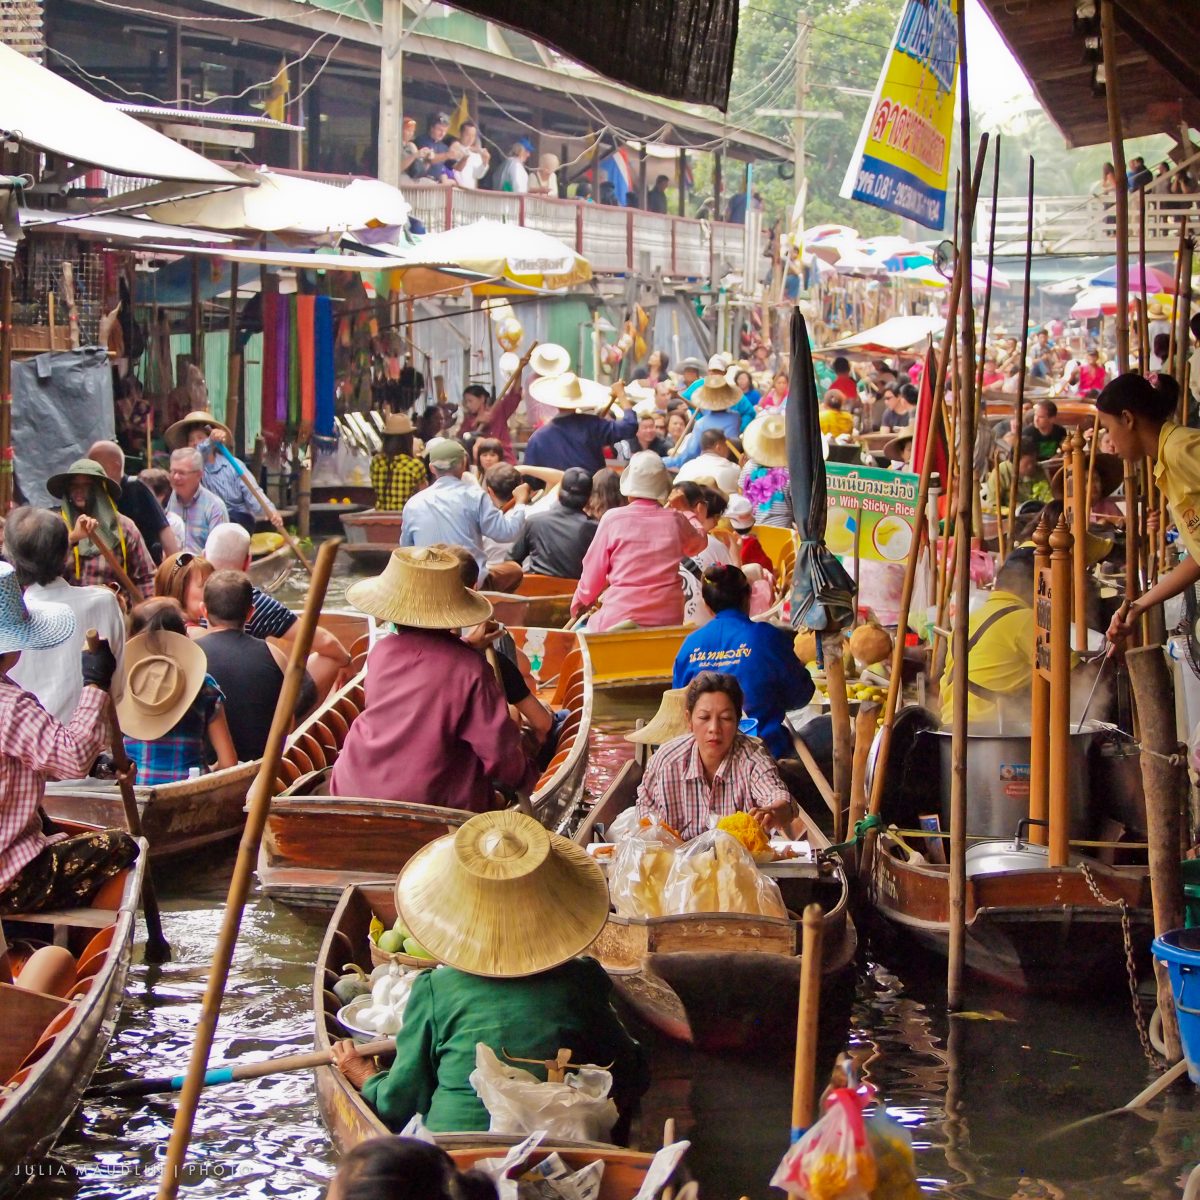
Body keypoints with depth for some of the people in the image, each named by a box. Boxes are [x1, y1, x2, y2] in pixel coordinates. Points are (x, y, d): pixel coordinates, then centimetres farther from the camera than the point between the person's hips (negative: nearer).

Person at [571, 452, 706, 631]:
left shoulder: (613, 518, -5)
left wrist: (581, 599, 23)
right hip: (667, 621, 3)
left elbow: (593, 573, 3)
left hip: (620, 619, -3)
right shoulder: (675, 520, 3)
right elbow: (699, 543, 27)